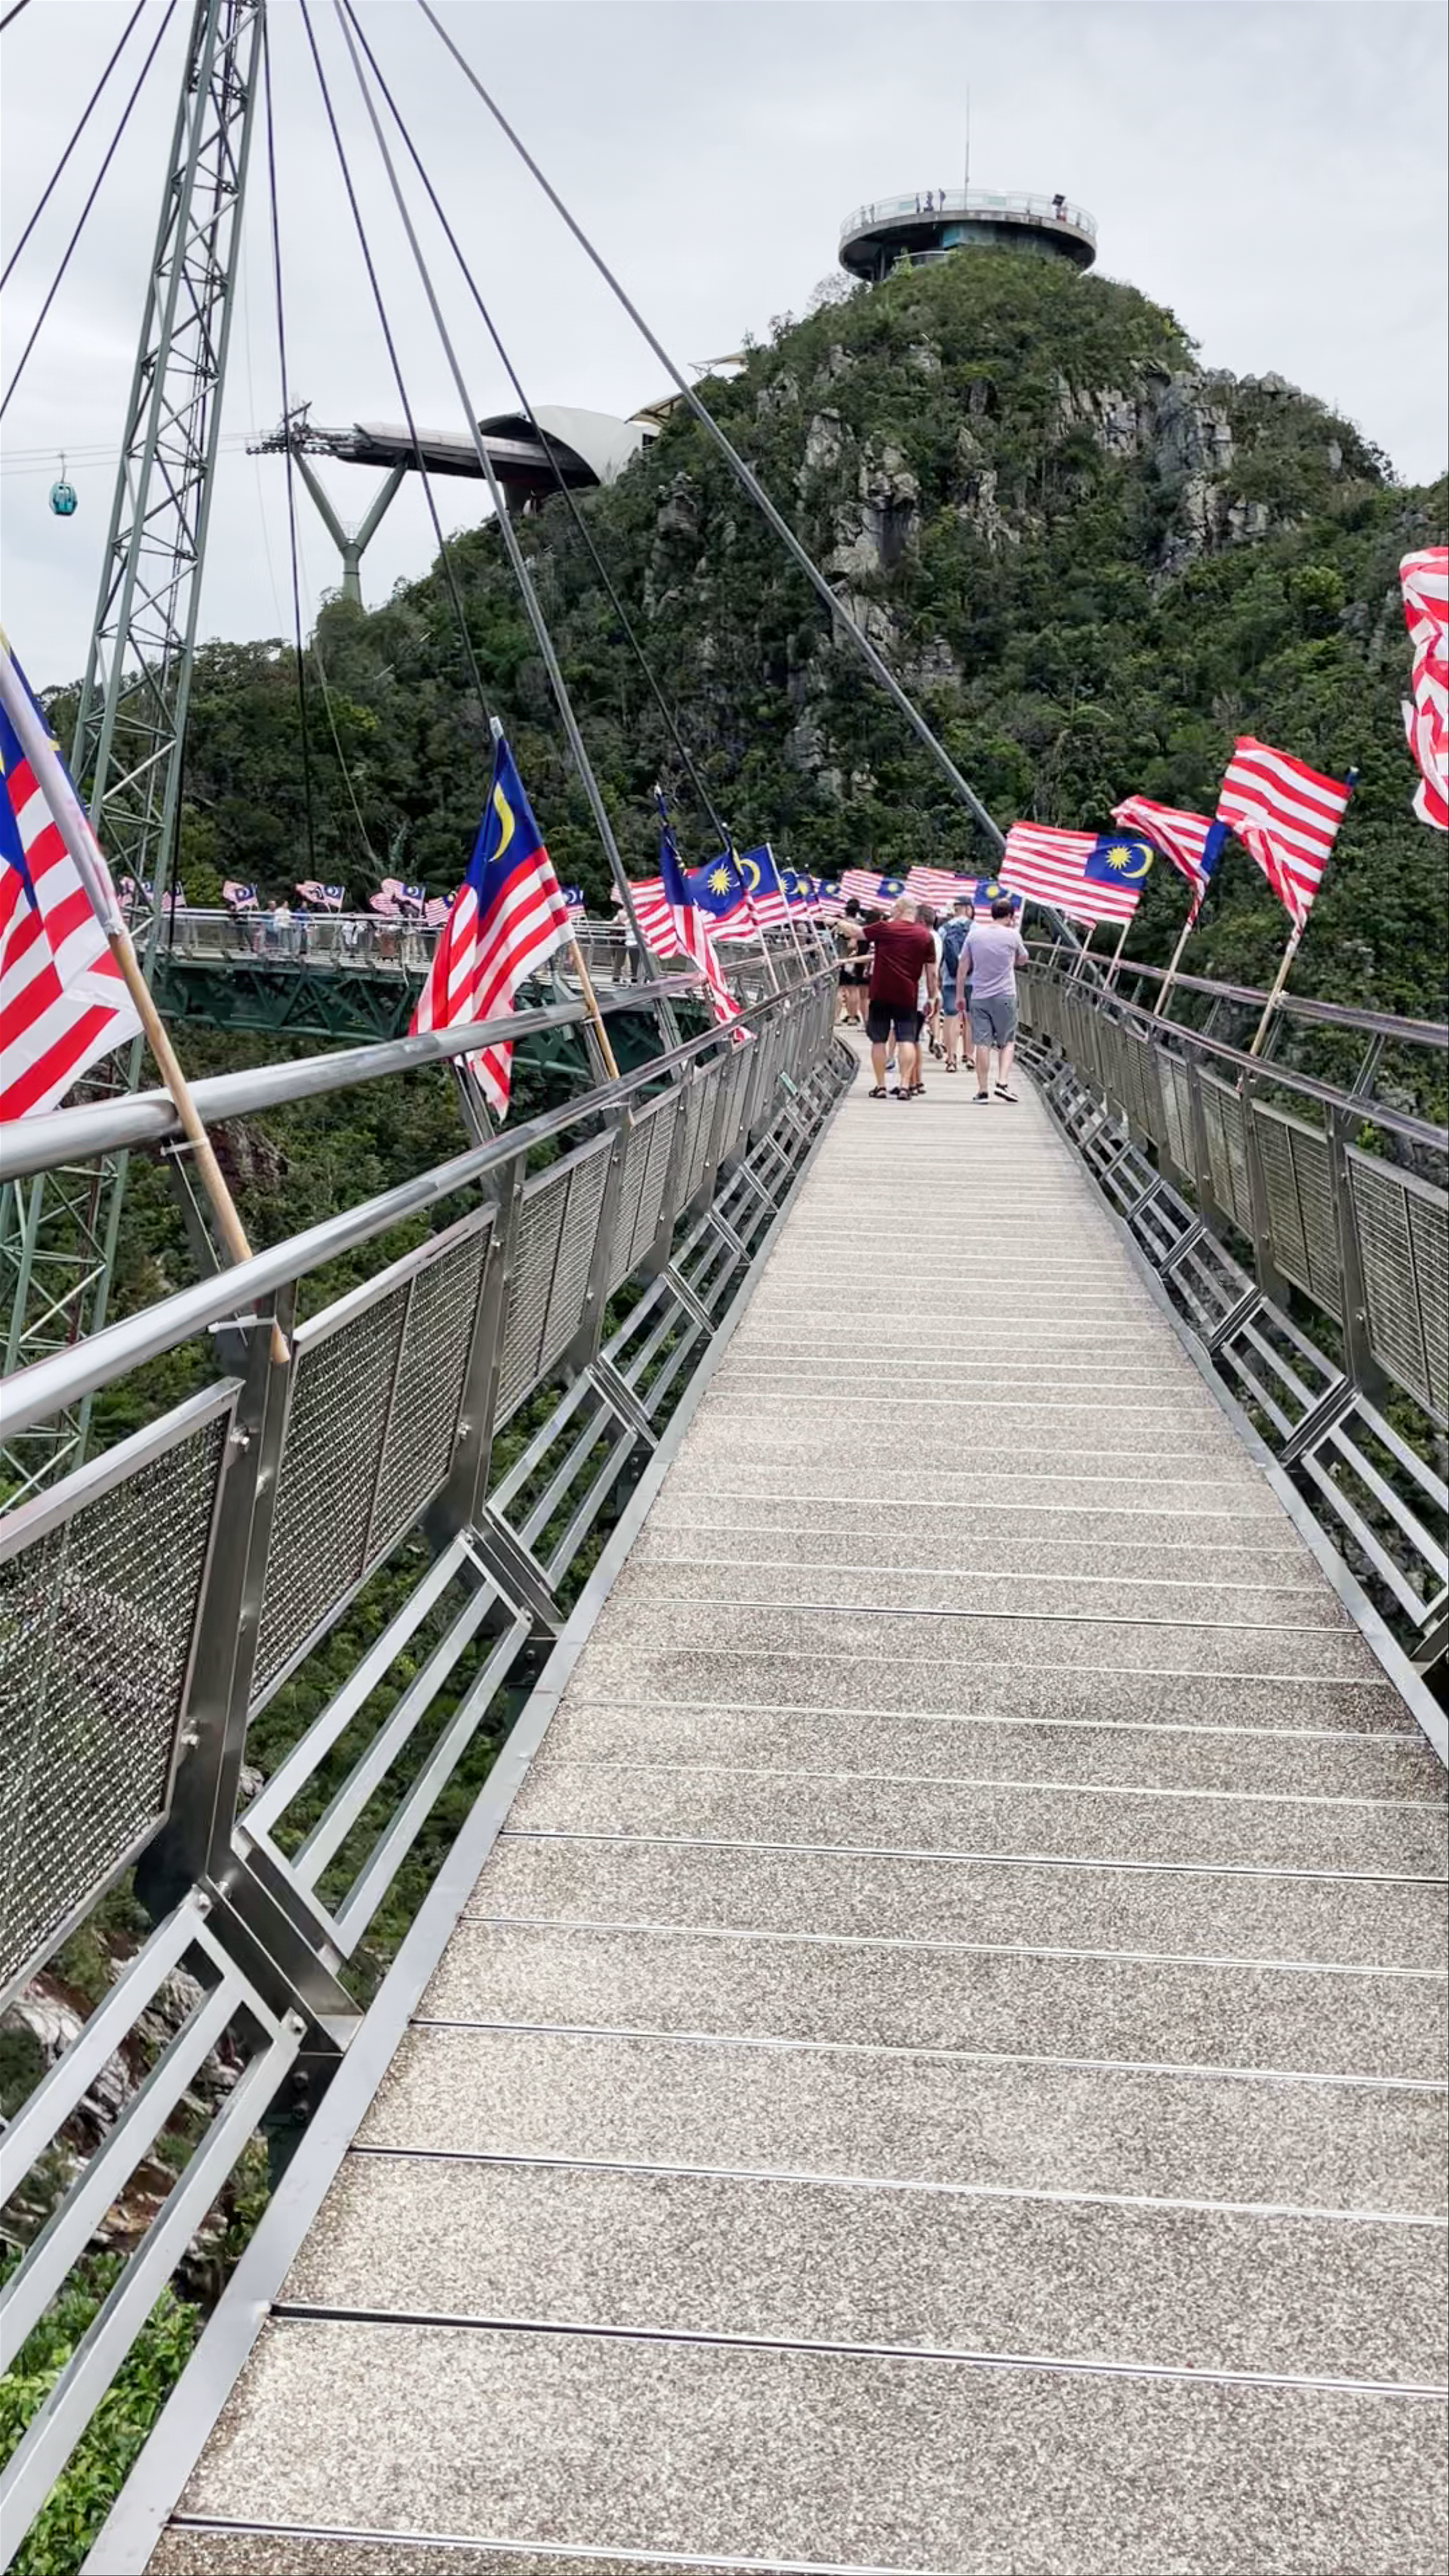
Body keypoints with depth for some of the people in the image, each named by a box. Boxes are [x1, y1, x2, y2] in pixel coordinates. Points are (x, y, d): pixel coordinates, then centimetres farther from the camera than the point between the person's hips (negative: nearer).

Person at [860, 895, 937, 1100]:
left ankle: (881, 1086, 7)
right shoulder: (926, 937, 2)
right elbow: (932, 973, 3)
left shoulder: (884, 929, -3)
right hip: (908, 996, 1)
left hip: (881, 995, -1)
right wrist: (932, 998, 13)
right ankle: (906, 1085, -10)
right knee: (907, 1040, 0)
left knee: (879, 1040, 7)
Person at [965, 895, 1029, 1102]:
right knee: (1007, 1042, 9)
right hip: (1005, 996, -2)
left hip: (979, 997, 2)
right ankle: (1003, 1083, -6)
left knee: (983, 1044, 2)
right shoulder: (1012, 936, -3)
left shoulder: (974, 934, 4)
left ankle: (983, 1090, 1)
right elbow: (1022, 960, 14)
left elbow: (964, 967, 6)